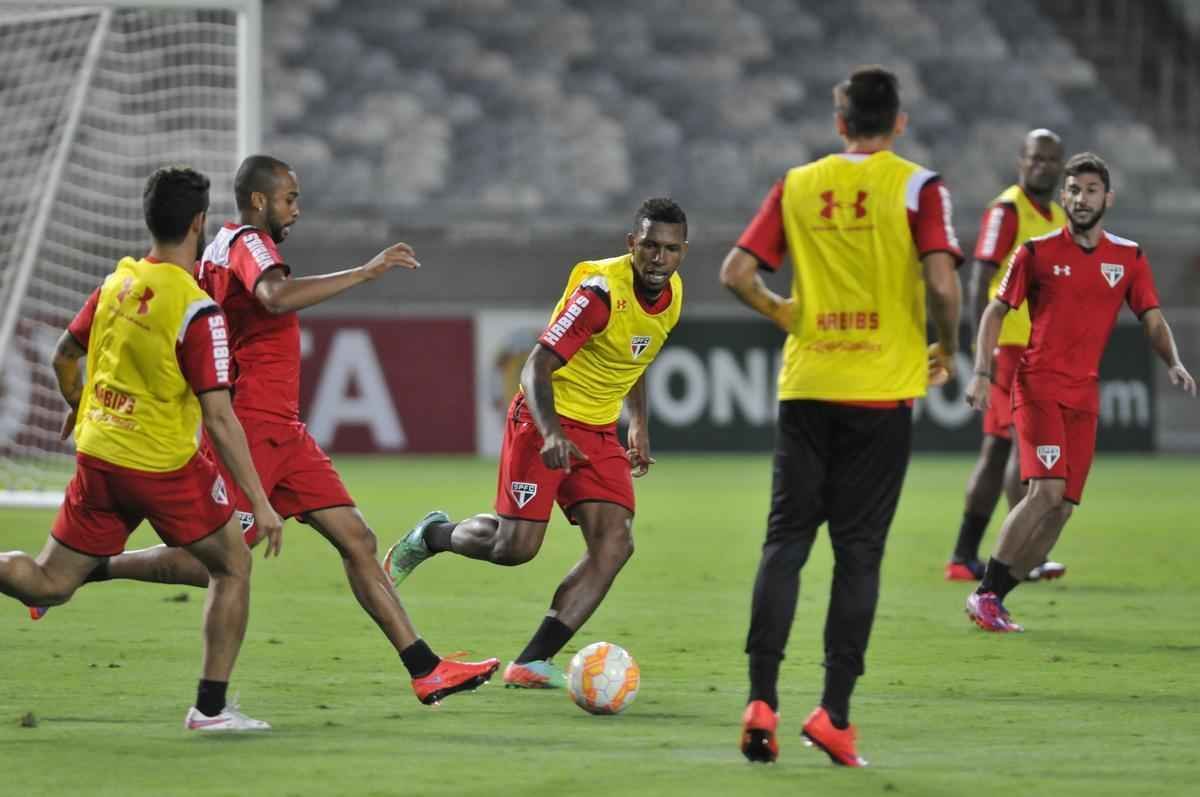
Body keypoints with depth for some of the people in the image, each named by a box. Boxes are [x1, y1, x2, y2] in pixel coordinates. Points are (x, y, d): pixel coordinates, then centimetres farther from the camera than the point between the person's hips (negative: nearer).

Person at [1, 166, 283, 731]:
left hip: (97, 455, 6)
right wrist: (260, 502, -15)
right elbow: (218, 417, -19)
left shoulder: (118, 282, 2)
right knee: (232, 567, 14)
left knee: (47, 585, 13)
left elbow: (64, 357, 15)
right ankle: (210, 708, 13)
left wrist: (77, 407, 37)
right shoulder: (197, 311, -17)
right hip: (165, 466, -6)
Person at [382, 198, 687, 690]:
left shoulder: (672, 292, 1)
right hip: (546, 419, -7)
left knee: (615, 545, -12)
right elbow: (537, 366, -27)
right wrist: (551, 432, -41)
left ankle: (532, 662, -12)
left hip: (600, 431, 7)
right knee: (516, 546, -12)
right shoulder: (601, 289, -23)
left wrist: (639, 425, 20)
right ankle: (432, 535, 21)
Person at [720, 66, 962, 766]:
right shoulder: (917, 189, -4)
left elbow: (737, 274, 1)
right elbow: (942, 284, -15)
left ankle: (762, 702, -4)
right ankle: (835, 713, -1)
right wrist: (948, 351, 3)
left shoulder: (797, 187, 6)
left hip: (806, 387, 2)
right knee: (859, 552, 3)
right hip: (883, 392, -2)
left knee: (786, 541, 7)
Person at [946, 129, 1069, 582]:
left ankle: (964, 557, 14)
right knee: (1026, 441, -12)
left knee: (998, 449, 10)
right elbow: (981, 279, -15)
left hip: (1042, 353, 9)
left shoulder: (1060, 219, 17)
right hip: (1009, 347, -8)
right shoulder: (1006, 210, -9)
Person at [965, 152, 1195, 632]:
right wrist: (982, 373, -6)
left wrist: (1173, 363, -10)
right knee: (1047, 490, -20)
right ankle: (985, 595, -11)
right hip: (1038, 385, -4)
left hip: (1084, 394, 4)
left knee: (1062, 507, 0)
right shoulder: (1038, 252, 0)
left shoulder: (1129, 258, 8)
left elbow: (1153, 321, 9)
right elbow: (996, 310, 5)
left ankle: (995, 599, 11)